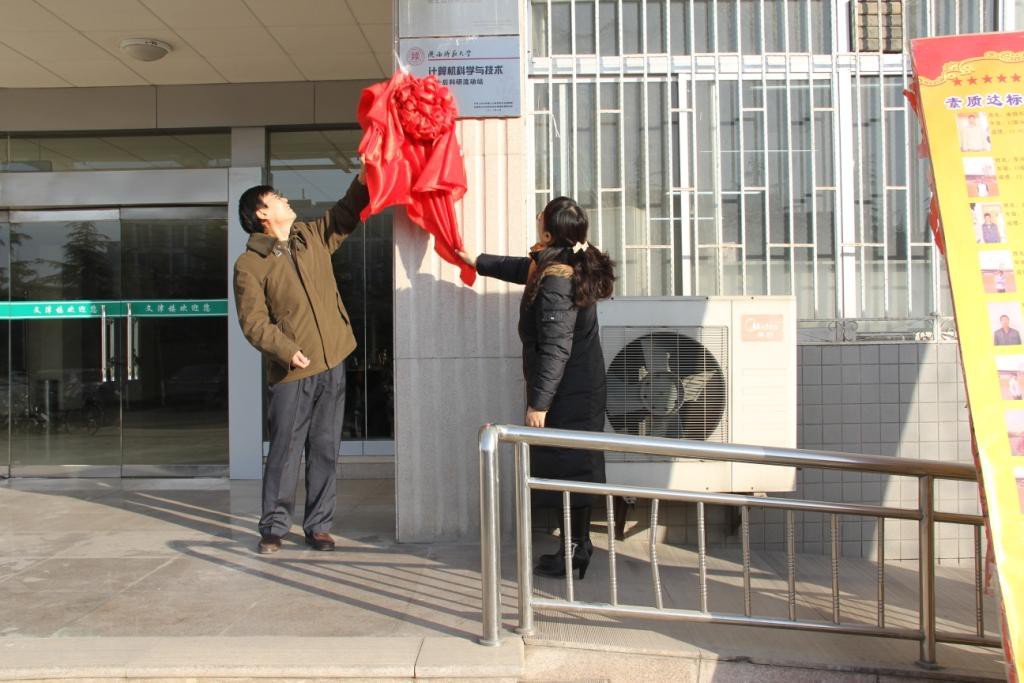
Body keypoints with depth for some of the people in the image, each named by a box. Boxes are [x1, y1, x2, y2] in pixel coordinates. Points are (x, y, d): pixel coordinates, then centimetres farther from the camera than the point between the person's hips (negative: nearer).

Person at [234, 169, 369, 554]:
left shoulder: (312, 237, 12)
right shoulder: (249, 265, -5)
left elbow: (346, 213, 19)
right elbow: (253, 321, -10)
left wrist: (365, 175, 5)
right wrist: (286, 349, -24)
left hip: (332, 364, 5)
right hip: (292, 372, -5)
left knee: (325, 450, 8)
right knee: (285, 451, 1)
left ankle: (318, 525, 17)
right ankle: (274, 527, 14)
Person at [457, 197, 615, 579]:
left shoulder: (556, 280, -23)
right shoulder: (573, 264, 7)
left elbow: (555, 348, -26)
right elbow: (522, 268, 27)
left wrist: (539, 402, -23)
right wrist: (477, 262, 37)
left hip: (565, 393, -10)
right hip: (581, 389, 10)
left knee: (566, 466, -1)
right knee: (575, 464, 15)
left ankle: (575, 550, 8)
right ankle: (579, 543, 25)